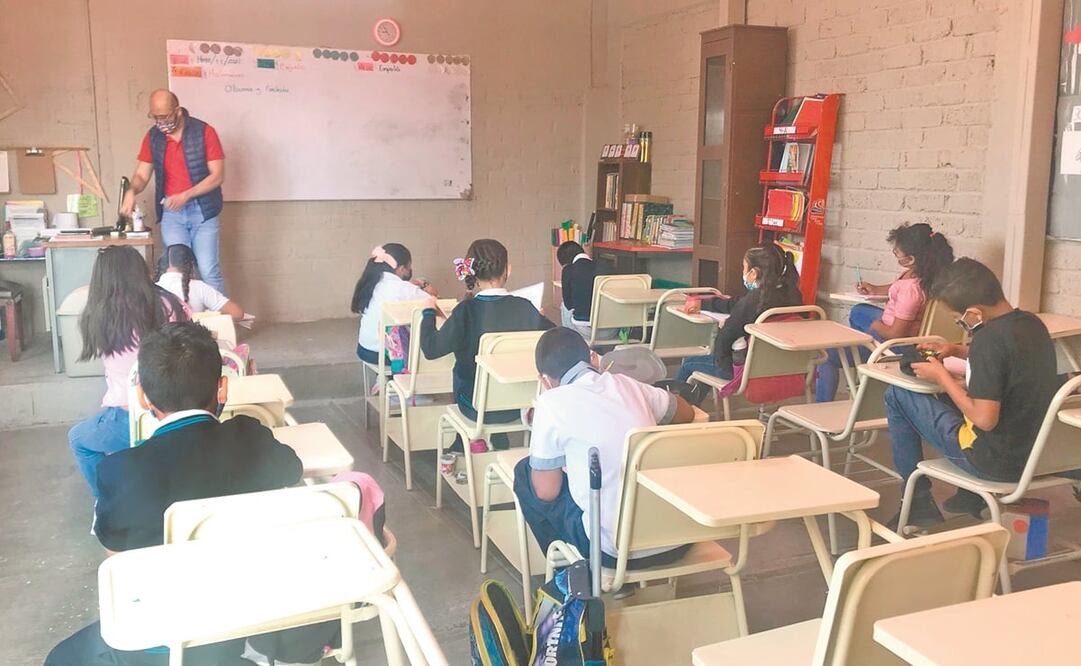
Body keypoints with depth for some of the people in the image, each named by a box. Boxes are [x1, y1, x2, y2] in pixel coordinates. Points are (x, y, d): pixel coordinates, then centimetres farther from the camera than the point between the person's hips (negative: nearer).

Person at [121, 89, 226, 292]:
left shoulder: (204, 132, -8)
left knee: (209, 271, -6)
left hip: (202, 210, -3)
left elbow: (218, 176, -11)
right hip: (170, 213, 4)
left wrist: (185, 195, -19)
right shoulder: (152, 137, 5)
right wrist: (131, 191, -15)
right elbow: (142, 175, 7)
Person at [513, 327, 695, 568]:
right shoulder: (627, 384, 6)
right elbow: (687, 413, 24)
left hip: (619, 551, -5)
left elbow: (546, 492, -1)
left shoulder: (552, 402, -8)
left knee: (525, 472, 13)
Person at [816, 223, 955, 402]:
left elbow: (895, 334, -29)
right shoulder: (918, 272, -11)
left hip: (894, 345, -10)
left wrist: (876, 326, -11)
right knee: (858, 312, 34)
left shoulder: (911, 289, -37)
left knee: (828, 353, -4)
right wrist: (875, 289, 5)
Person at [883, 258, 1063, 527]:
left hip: (994, 461, -9)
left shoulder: (988, 336, -27)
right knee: (949, 398, 31)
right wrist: (958, 350, 10)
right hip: (1032, 452, 9)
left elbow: (985, 419, -27)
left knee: (897, 396, 2)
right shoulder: (1033, 323, 0)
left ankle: (919, 503, 10)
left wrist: (942, 376, -15)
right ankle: (971, 496, 32)